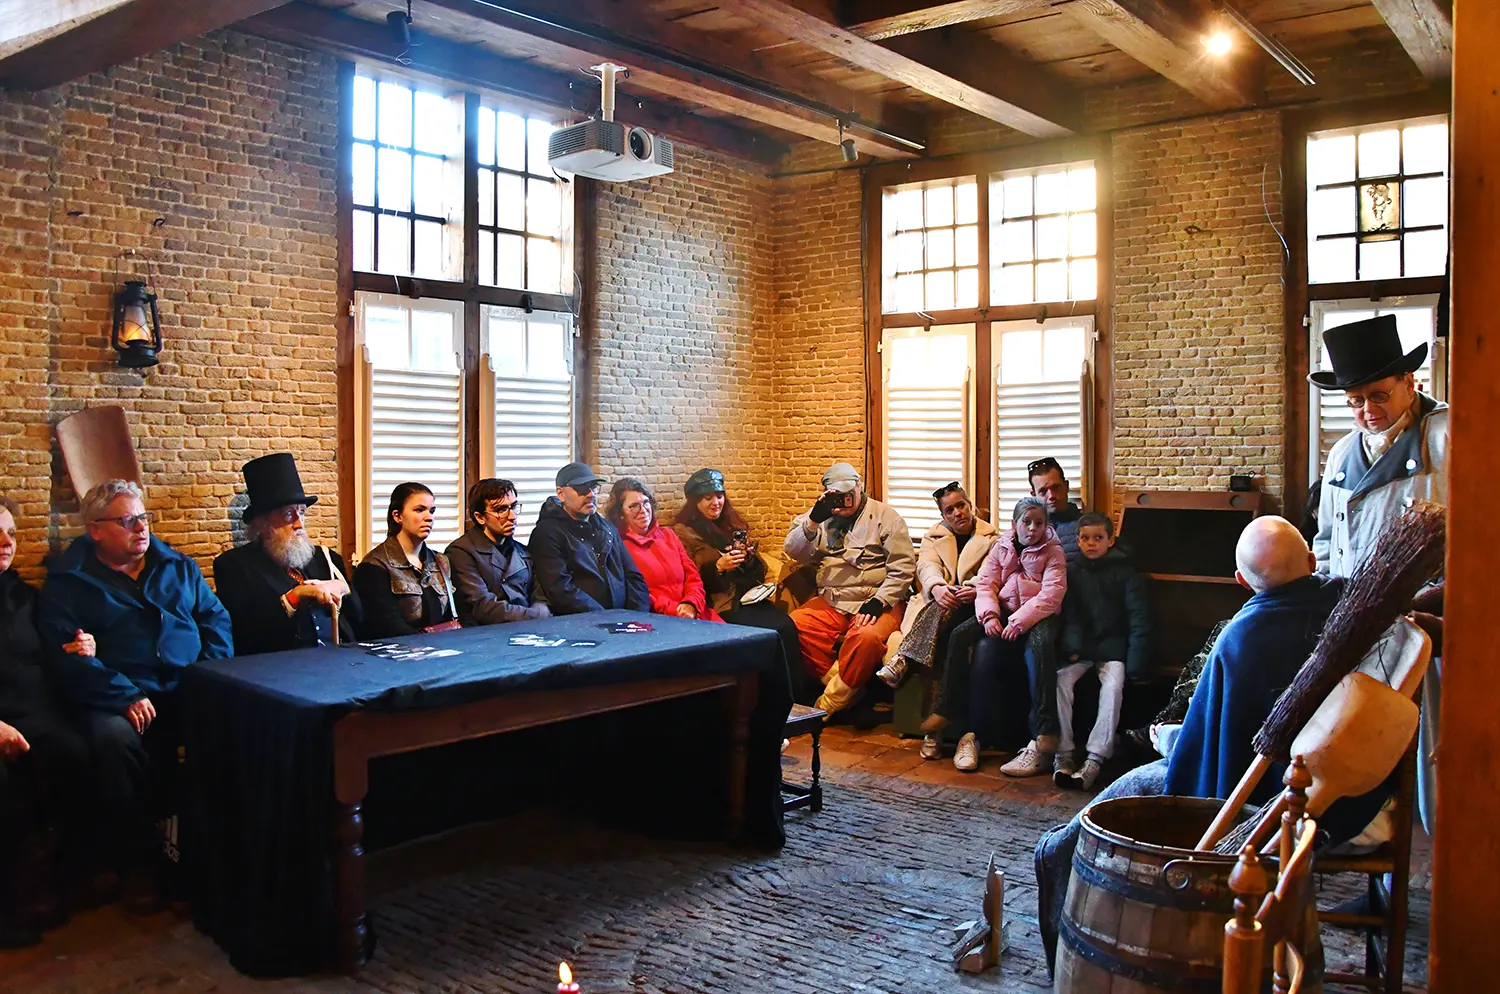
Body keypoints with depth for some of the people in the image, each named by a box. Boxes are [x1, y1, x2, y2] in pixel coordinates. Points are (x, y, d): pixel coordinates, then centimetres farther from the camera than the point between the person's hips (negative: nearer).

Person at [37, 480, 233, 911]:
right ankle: (138, 865, -16)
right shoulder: (68, 581, 8)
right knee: (115, 741, -36)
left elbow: (217, 620, 17)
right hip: (117, 699, -2)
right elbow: (66, 657, -4)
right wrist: (125, 698, -17)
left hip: (188, 692, 3)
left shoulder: (179, 568, 20)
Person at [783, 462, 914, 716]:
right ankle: (849, 691, -11)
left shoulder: (885, 516, 5)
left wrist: (878, 602, -15)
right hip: (830, 601, 4)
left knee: (866, 637, -36)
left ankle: (830, 705, -16)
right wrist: (814, 520, -11)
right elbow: (793, 552, 5)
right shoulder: (822, 515, 16)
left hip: (875, 602, -4)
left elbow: (903, 569, -2)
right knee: (794, 627, -25)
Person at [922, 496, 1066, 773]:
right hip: (1003, 616, 2)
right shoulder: (1001, 547, 16)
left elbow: (1052, 594, -8)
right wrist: (989, 614, -14)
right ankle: (973, 735, -26)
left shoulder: (1053, 552, 6)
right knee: (985, 651, -27)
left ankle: (1043, 742, -34)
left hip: (1038, 619, -2)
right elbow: (985, 584, 7)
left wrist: (1020, 621, -20)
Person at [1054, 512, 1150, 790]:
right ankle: (1063, 753, -24)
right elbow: (1069, 614, 7)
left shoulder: (1124, 572, 3)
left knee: (1113, 686, -29)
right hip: (1081, 646, 2)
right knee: (1059, 680, -24)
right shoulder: (1072, 571, 11)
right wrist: (1072, 647, -12)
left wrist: (1136, 661, -15)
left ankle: (1095, 759, -31)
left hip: (1112, 646, -2)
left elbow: (1139, 617, -3)